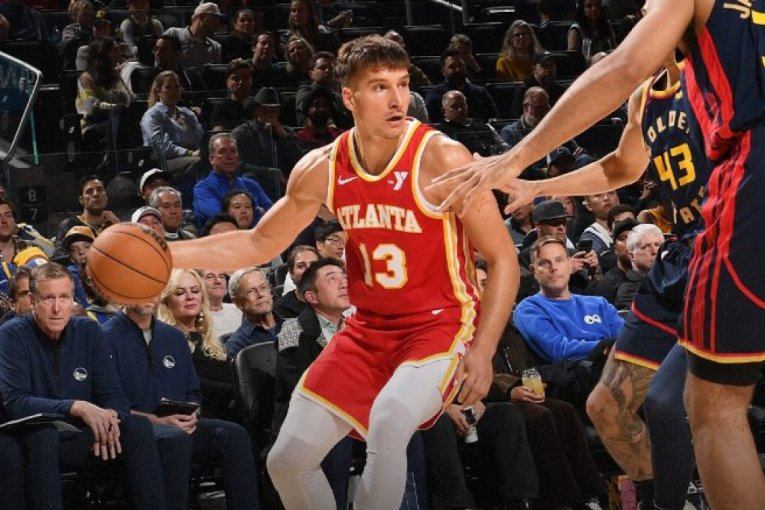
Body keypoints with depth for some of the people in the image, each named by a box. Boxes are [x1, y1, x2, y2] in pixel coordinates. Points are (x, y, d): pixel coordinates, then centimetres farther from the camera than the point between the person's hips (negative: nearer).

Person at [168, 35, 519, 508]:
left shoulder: (441, 158, -19)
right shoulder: (322, 169, -4)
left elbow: (504, 260, -13)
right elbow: (261, 244, 9)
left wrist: (483, 351, -22)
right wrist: (167, 254, -2)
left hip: (439, 325, -6)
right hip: (368, 328, 6)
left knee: (387, 424, -34)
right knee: (288, 459, 3)